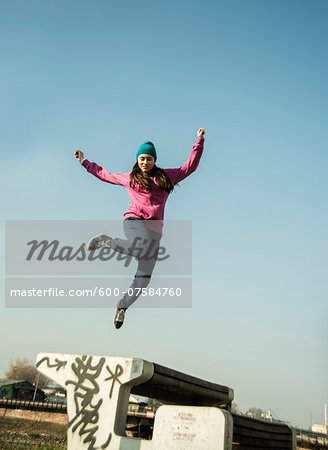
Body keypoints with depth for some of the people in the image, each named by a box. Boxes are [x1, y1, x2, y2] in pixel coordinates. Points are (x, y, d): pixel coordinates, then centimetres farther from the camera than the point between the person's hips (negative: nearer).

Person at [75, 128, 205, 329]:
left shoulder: (166, 176, 20)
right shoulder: (129, 178, 19)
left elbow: (189, 167, 26)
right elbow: (105, 174, 34)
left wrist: (199, 142, 23)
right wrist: (85, 162, 38)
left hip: (154, 229, 2)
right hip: (134, 220, -2)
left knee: (143, 278, -3)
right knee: (142, 249, -38)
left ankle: (123, 305, 21)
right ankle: (106, 241, -14)